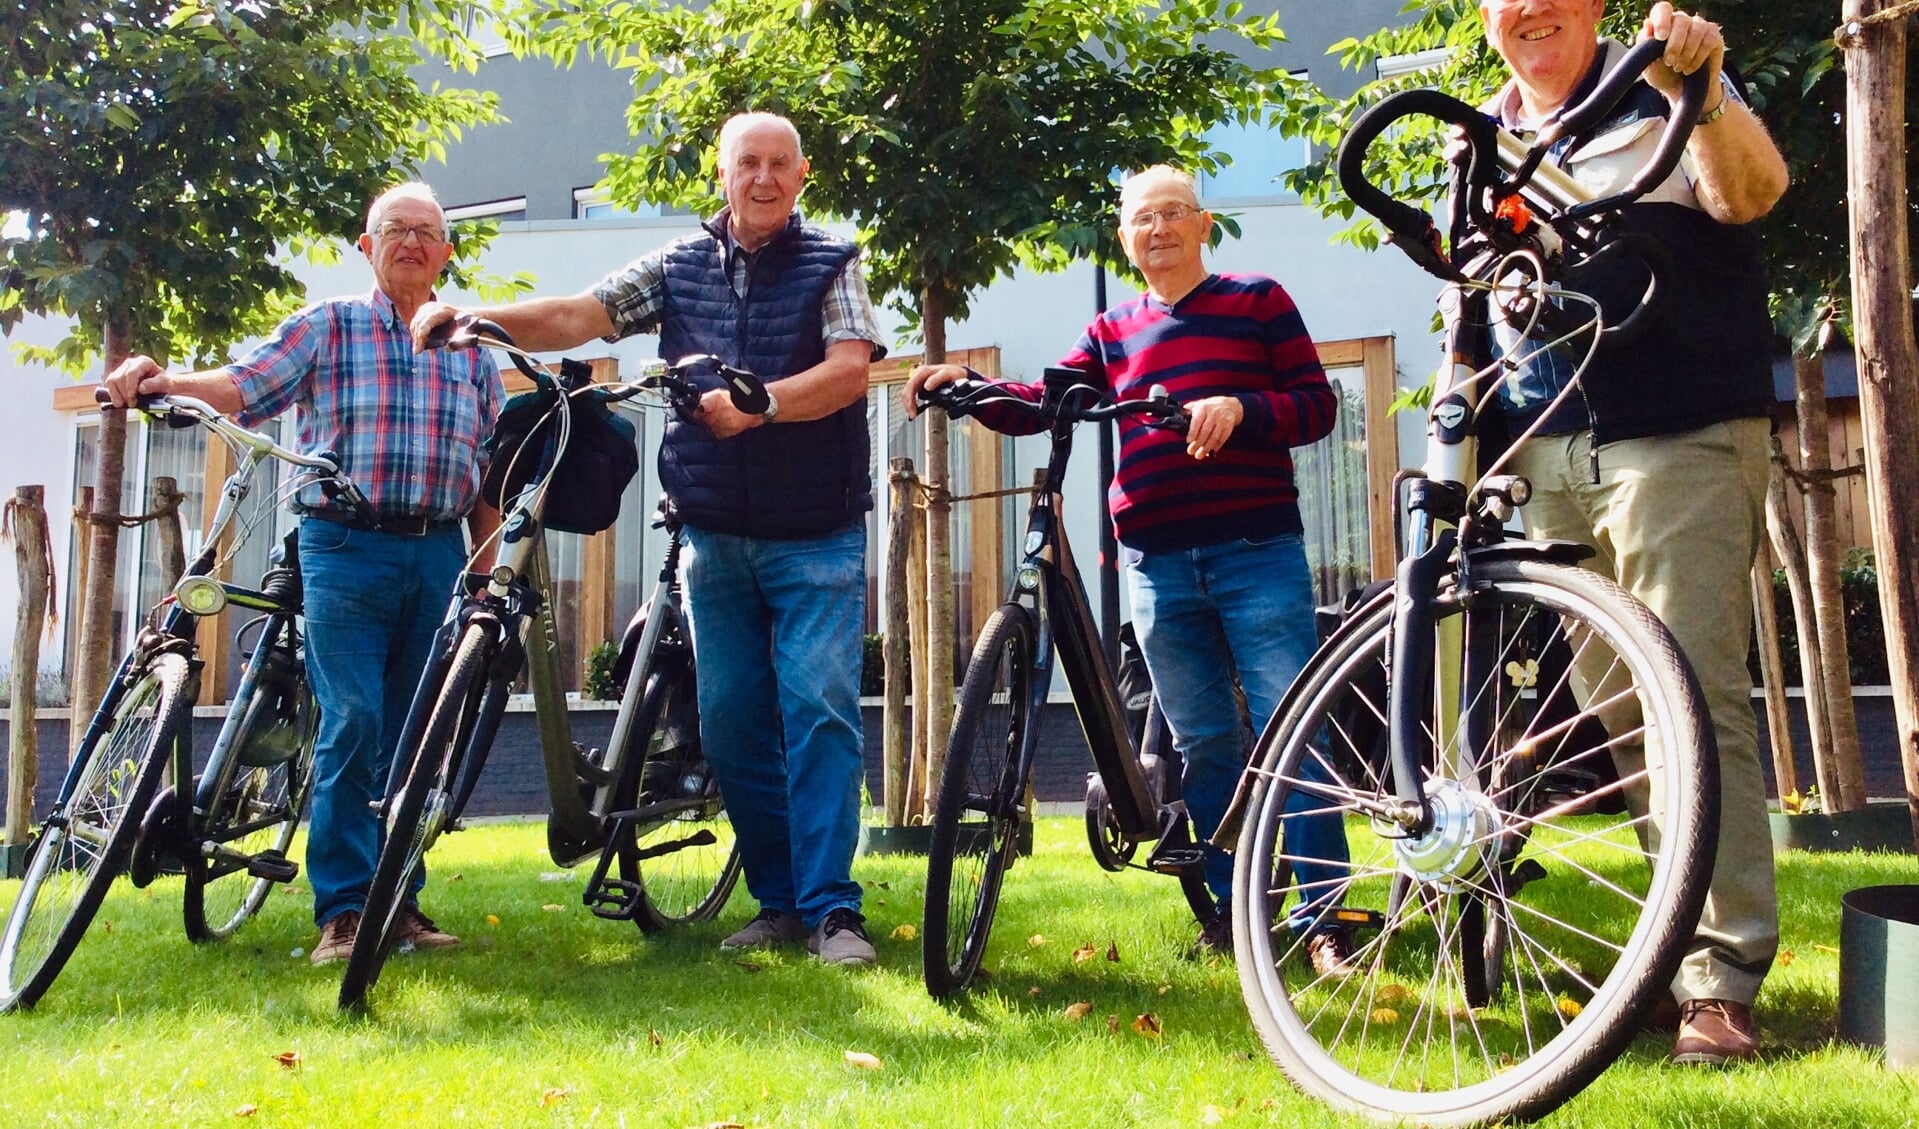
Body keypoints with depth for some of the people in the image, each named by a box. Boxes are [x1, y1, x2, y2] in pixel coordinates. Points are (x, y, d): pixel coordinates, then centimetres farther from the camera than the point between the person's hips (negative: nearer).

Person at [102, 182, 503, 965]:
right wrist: (163, 380, -24)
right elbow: (246, 384, -5)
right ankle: (343, 910, -4)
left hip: (438, 557, 3)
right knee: (351, 724, -11)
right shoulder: (324, 327, 7)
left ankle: (399, 900, 14)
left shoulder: (471, 349, 15)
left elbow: (489, 476, 14)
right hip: (344, 548, -3)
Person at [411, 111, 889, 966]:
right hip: (716, 535, 4)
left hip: (815, 536, -3)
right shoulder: (678, 267, 9)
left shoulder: (831, 265, 1)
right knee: (729, 719, 4)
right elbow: (578, 316, -1)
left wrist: (759, 404, -28)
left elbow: (851, 369, -13)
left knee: (817, 707, -12)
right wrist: (473, 317, -16)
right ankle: (778, 902, 15)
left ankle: (832, 909, -8)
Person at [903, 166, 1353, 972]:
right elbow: (1046, 402, 5)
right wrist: (969, 387, -13)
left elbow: (1316, 405, 1)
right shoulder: (1112, 333, 17)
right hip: (1159, 564, 4)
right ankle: (1235, 904, 17)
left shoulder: (1257, 301, 7)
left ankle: (1324, 916, -2)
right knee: (1202, 742, 7)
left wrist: (1238, 408, -18)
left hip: (1256, 550, -4)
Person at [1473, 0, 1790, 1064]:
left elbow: (1750, 191, -16)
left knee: (1697, 700, -11)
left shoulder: (1660, 92, 3)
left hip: (1678, 442, -5)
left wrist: (1702, 93, -35)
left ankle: (1720, 981, -8)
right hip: (1549, 453, 5)